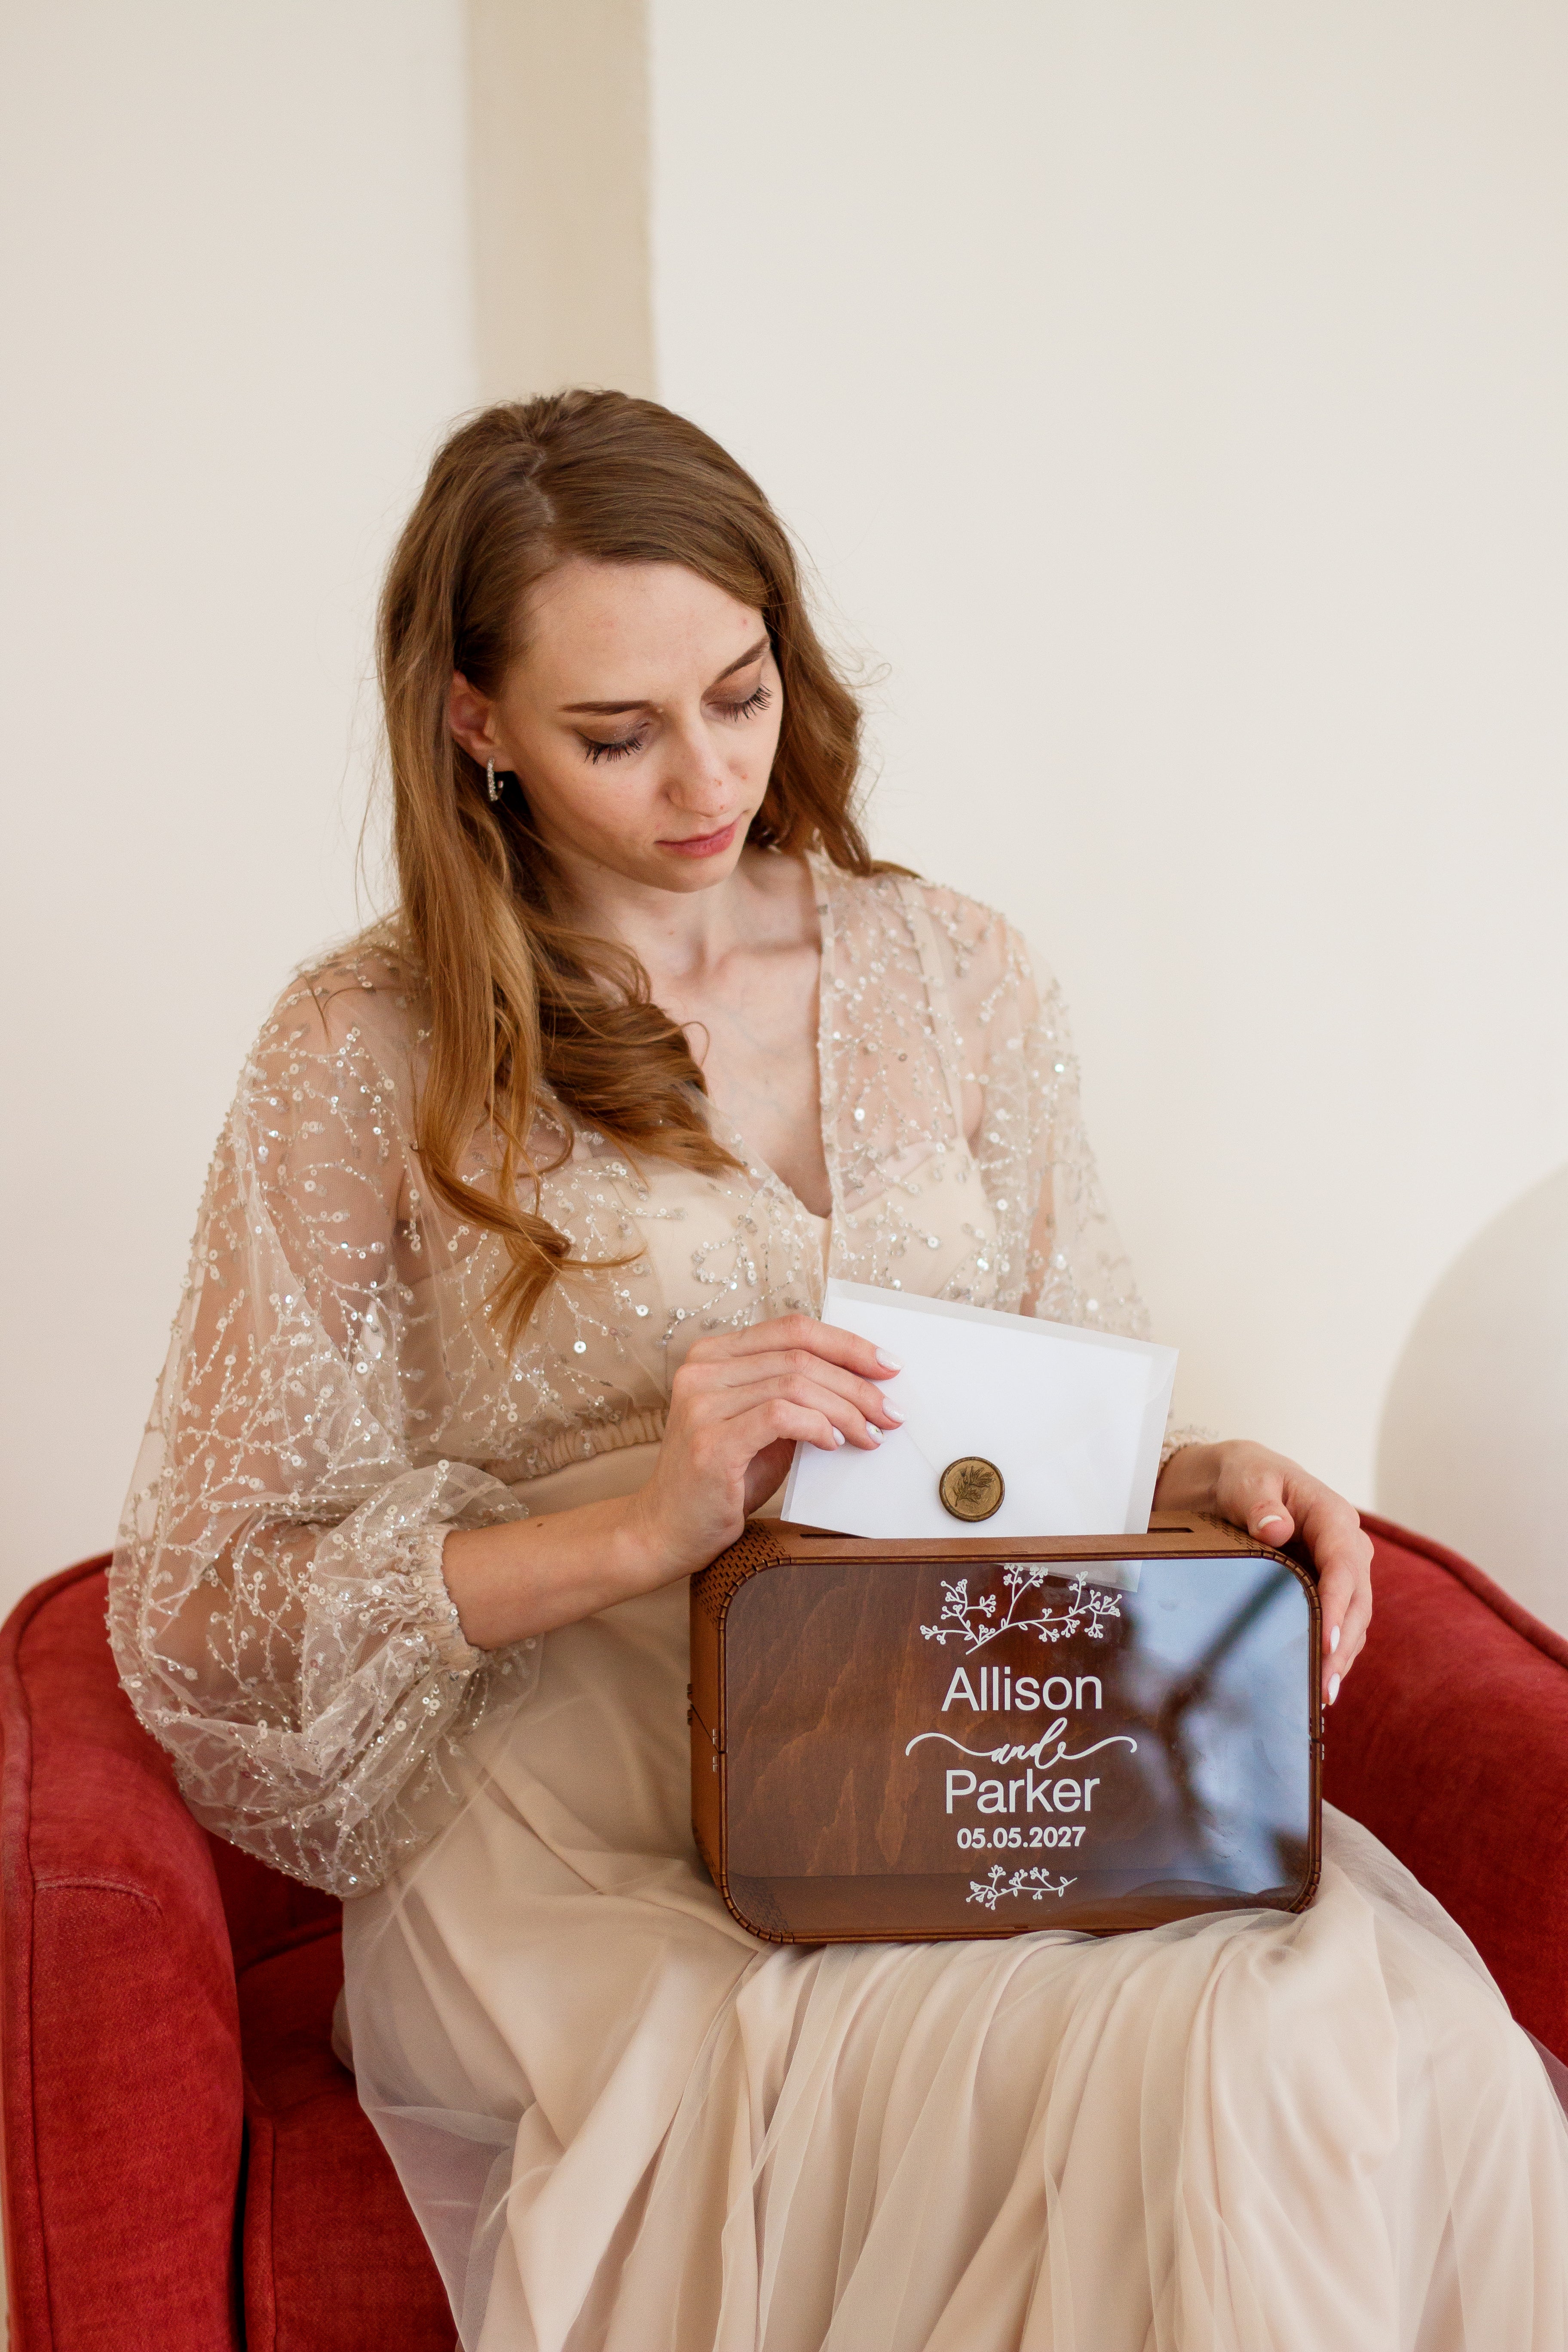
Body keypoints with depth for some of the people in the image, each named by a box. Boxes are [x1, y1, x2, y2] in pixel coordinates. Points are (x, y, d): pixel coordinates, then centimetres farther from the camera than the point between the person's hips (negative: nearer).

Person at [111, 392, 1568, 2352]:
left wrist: (1202, 1484, -7)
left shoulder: (955, 974, 11)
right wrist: (636, 1527, -17)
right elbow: (196, 1615, -3)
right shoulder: (369, 1056, -1)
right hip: (586, 1843, -4)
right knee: (1207, 2065, -30)